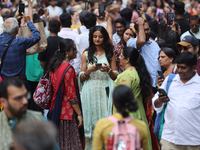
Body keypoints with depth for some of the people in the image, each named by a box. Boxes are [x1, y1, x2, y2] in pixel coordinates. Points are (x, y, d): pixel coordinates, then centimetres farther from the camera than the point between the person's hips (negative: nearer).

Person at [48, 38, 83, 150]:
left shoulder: (55, 66, 8)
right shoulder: (68, 69, -17)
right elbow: (71, 95, -18)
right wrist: (79, 114, -13)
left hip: (55, 107, 9)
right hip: (67, 111, -9)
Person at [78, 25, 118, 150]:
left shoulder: (110, 54, 10)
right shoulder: (86, 55, 10)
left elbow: (115, 77, 8)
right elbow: (81, 78, 7)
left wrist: (108, 70, -11)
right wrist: (89, 70, -11)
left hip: (105, 92, 0)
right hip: (90, 92, 0)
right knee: (91, 120, -2)